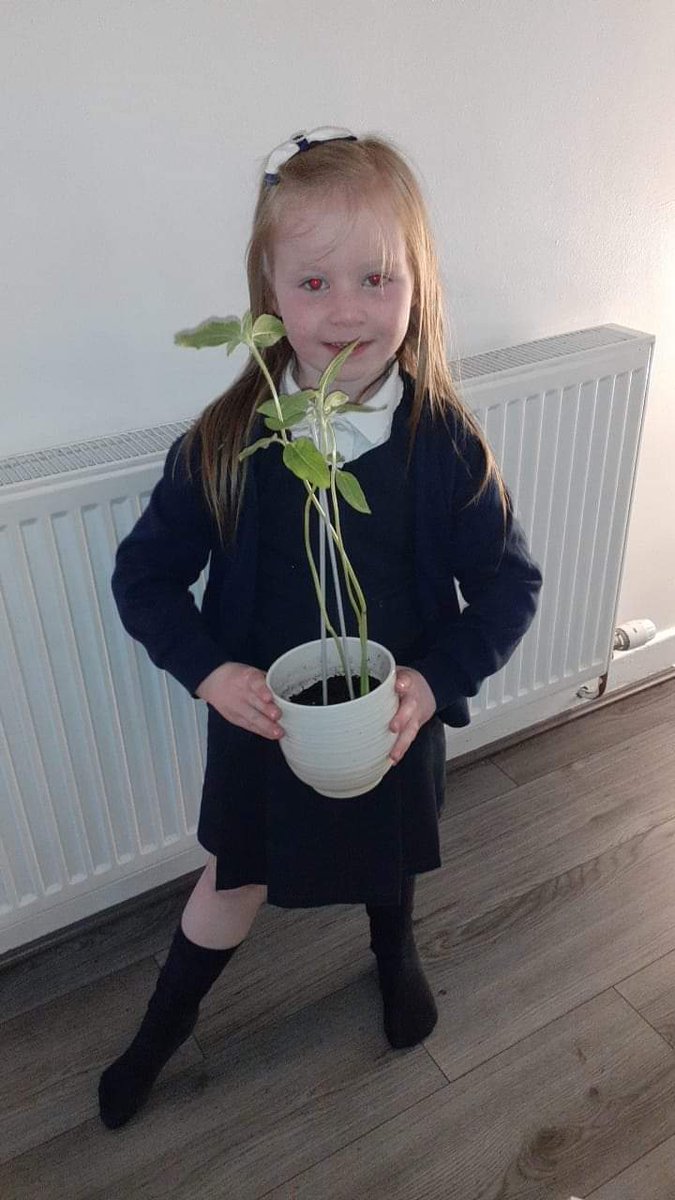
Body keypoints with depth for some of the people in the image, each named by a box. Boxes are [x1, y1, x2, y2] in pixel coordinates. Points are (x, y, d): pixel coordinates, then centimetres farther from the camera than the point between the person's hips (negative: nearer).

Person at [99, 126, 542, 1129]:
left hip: (395, 721, 1)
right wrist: (208, 670, -23)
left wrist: (436, 681, -24)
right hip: (261, 717, 0)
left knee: (392, 856, 28)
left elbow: (509, 584, -10)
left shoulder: (444, 442, -18)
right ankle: (161, 1032, 51)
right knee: (237, 884, 20)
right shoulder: (226, 443, -18)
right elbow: (145, 576, -9)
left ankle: (394, 954, 65)